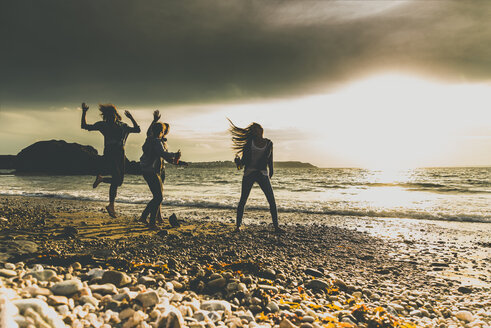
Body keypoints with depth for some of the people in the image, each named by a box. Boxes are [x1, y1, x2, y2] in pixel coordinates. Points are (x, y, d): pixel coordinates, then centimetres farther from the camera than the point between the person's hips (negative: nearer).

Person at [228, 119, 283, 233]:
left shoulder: (269, 143, 7)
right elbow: (244, 158, 4)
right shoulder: (249, 142, 3)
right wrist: (239, 162, -16)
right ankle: (238, 225, 11)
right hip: (249, 173, -1)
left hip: (263, 174, 1)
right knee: (243, 200, -2)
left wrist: (271, 171, 20)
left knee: (272, 200, -4)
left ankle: (276, 226, 6)